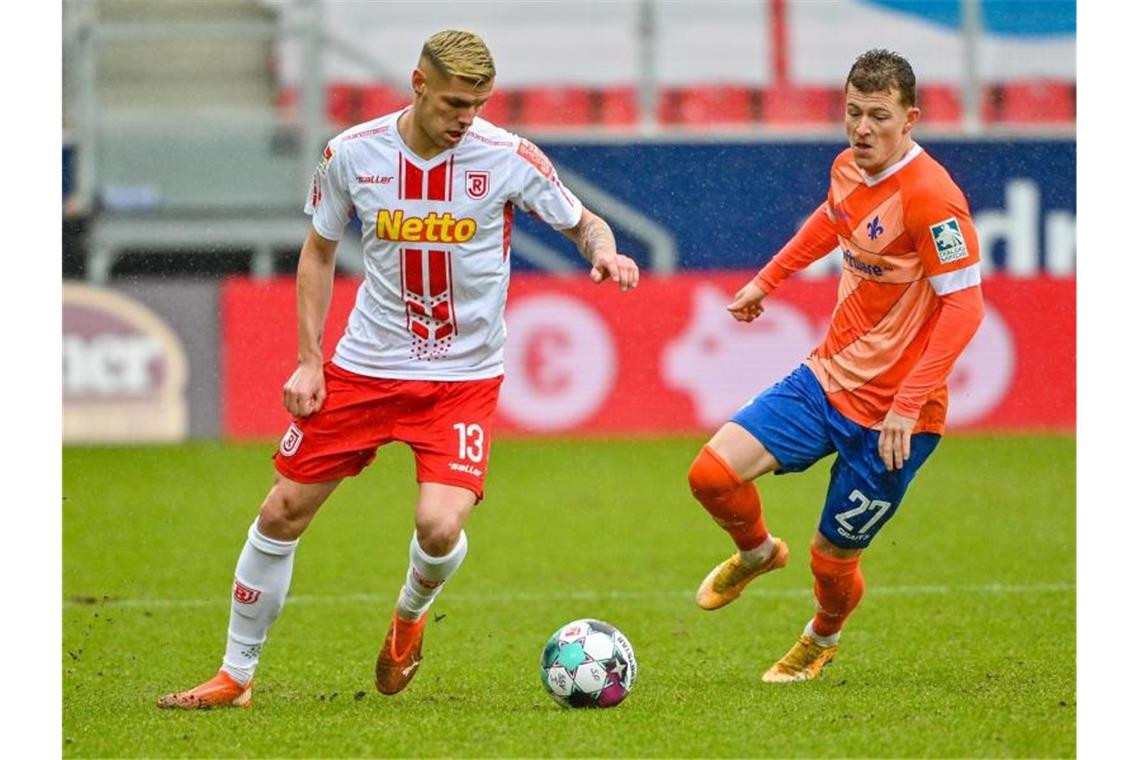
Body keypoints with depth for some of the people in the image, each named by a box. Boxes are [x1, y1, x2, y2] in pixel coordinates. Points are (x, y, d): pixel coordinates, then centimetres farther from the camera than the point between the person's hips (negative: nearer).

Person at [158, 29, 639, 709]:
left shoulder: (508, 158, -12)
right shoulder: (353, 153, -6)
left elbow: (584, 223, 2)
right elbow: (319, 251, 8)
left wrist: (603, 250, -23)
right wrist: (309, 361, 2)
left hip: (465, 378, -2)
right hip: (365, 366, 2)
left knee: (440, 526, -21)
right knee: (283, 511, 1)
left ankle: (412, 614, 16)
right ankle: (236, 675, 18)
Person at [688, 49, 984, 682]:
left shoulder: (932, 196, -23)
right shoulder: (849, 169, 1)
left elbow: (964, 305, -23)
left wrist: (909, 404, -27)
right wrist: (767, 280, 33)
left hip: (893, 413, -6)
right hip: (828, 376, 6)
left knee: (833, 556, 5)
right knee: (713, 472, -9)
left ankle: (822, 642, 41)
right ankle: (756, 552, 25)